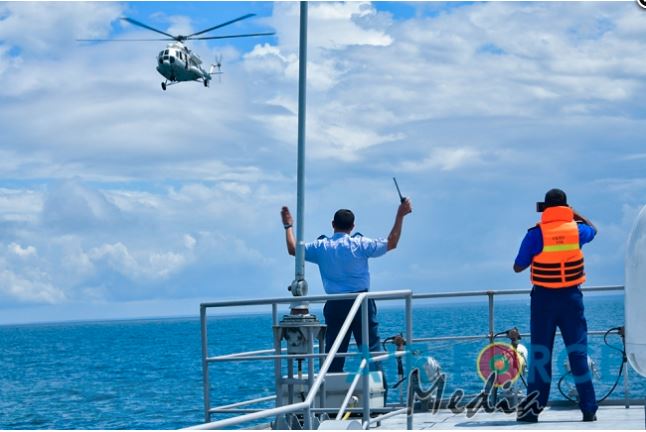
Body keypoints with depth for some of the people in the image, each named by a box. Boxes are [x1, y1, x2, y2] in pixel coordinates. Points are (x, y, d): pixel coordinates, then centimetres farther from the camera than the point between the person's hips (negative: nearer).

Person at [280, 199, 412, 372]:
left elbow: (293, 249, 15)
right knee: (371, 347, -3)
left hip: (334, 305, 3)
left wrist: (288, 225, 28)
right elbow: (391, 243, -1)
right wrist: (400, 215, 5)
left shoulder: (321, 247, 2)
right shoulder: (360, 244, -6)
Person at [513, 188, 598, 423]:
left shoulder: (536, 234, -9)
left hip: (544, 298, -1)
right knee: (578, 352, 5)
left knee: (540, 352, 5)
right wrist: (575, 214, 32)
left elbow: (518, 267, -3)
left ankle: (533, 408, 5)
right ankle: (589, 409, 3)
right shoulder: (576, 230, -2)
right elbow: (593, 229, 24)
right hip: (571, 297, 1)